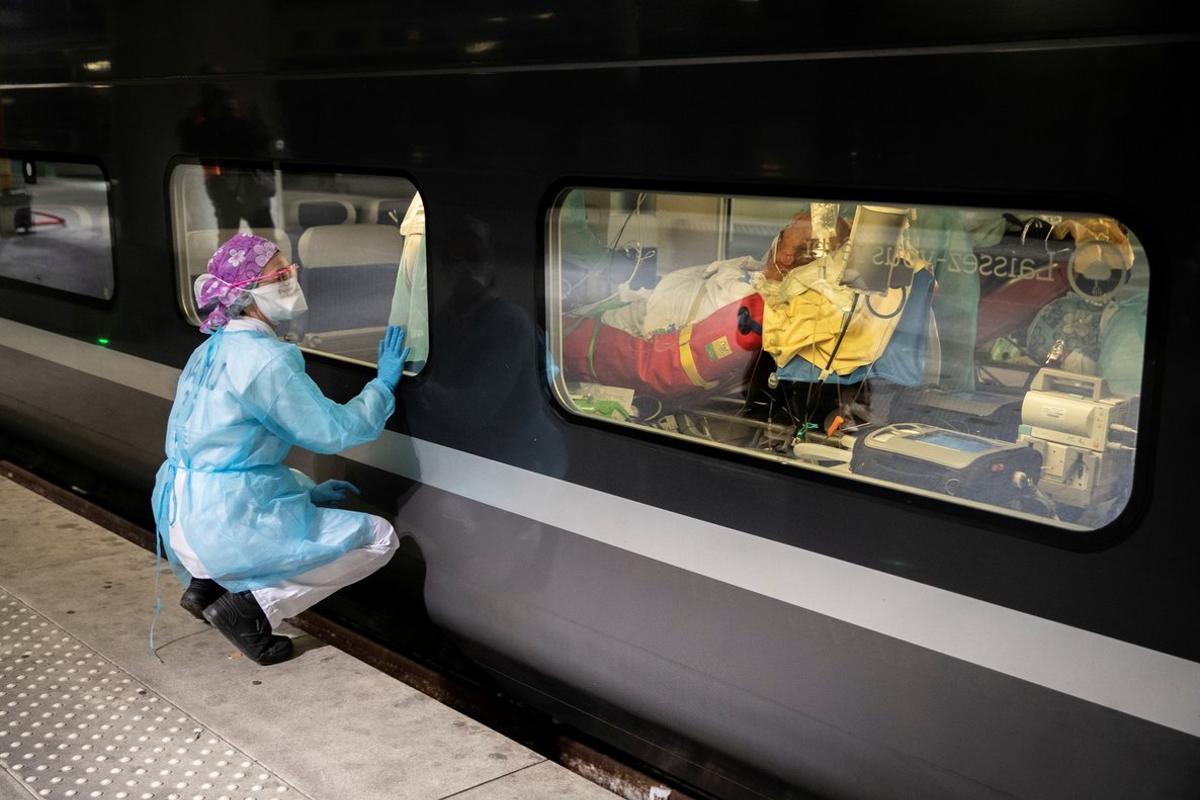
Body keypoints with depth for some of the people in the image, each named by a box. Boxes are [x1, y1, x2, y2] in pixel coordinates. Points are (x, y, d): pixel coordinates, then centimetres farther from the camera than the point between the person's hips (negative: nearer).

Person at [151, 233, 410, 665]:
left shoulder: (212, 351, 12)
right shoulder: (265, 358, -17)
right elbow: (334, 430, -13)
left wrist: (308, 491, 18)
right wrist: (383, 383, 1)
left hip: (182, 524, 9)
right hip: (226, 529, -9)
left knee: (297, 485, 36)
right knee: (379, 537, 0)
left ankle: (208, 584, 17)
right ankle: (251, 606, -6)